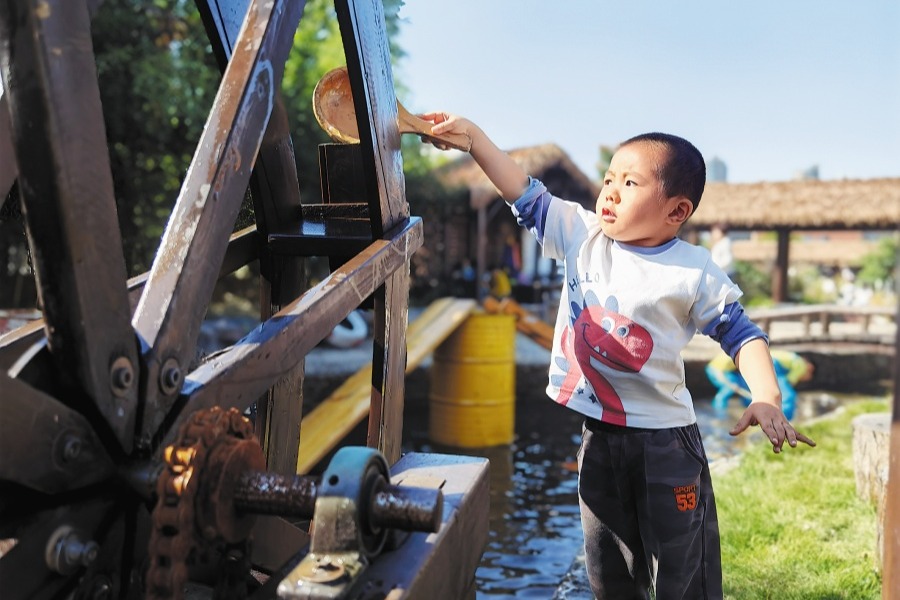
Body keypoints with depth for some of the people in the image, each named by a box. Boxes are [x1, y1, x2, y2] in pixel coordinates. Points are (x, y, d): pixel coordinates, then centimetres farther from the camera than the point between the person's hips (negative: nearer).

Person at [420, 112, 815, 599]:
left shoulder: (693, 271, -10)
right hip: (597, 437, 4)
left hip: (665, 440, -4)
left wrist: (766, 399, -21)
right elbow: (525, 195, 2)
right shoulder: (582, 235, -1)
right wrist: (474, 136, -1)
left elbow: (741, 334, -6)